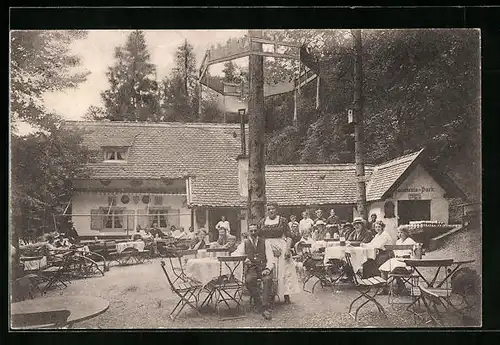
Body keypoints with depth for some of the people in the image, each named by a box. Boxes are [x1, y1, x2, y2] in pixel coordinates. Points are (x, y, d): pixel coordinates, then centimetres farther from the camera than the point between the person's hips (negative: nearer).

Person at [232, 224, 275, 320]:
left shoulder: (264, 243, 12)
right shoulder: (245, 243, 15)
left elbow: (270, 259, 7)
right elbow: (234, 254, 6)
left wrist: (268, 269, -12)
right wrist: (243, 259, -14)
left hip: (264, 268, 0)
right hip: (251, 268, 1)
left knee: (268, 279, -34)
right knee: (249, 280, -33)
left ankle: (266, 308, -33)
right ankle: (259, 304, -23)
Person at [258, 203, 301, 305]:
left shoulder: (282, 221, 0)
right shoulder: (262, 222, 8)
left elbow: (289, 236, -4)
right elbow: (258, 237, 12)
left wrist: (288, 248, -14)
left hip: (281, 248, -2)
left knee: (284, 270, -2)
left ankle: (286, 296, 3)